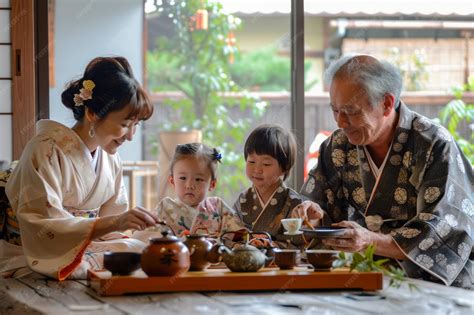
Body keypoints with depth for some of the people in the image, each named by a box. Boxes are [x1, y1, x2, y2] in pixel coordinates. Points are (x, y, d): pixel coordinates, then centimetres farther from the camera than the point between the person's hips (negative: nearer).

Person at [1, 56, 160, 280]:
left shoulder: (110, 157, 7)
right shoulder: (47, 150, -16)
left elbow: (110, 222, 8)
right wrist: (113, 222, -35)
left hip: (81, 250, 7)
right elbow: (44, 227, -25)